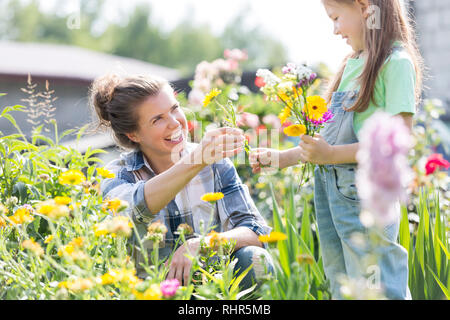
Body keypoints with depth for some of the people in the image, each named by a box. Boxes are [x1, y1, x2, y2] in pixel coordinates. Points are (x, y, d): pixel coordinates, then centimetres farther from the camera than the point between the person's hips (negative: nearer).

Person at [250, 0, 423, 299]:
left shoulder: (396, 62, -11)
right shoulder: (352, 63, 15)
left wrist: (331, 154, -20)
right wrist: (280, 157, 14)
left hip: (364, 194, -8)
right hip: (328, 185, 8)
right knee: (341, 288, 14)